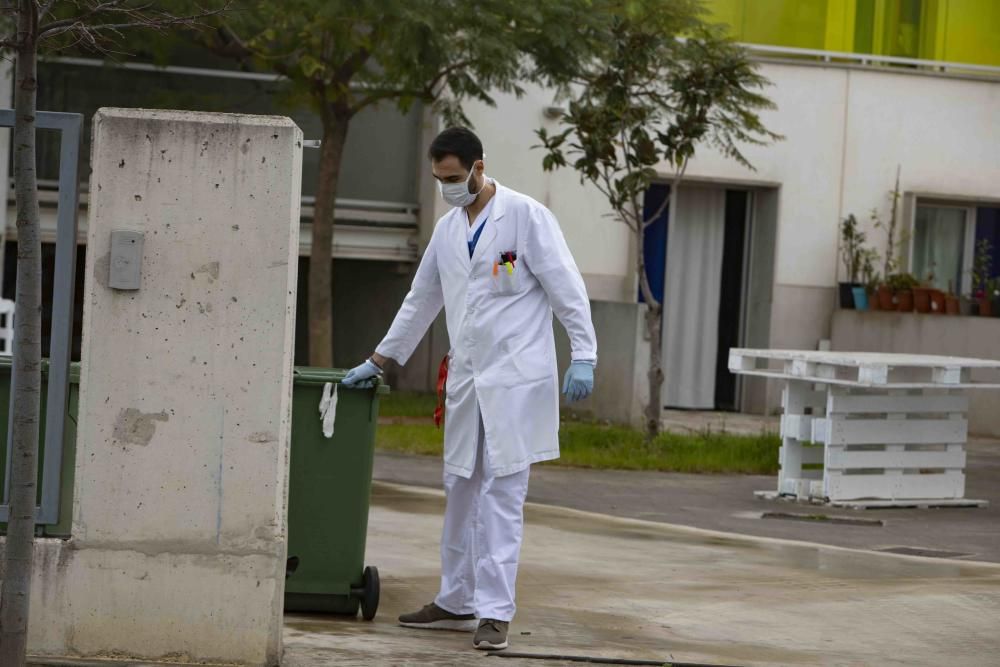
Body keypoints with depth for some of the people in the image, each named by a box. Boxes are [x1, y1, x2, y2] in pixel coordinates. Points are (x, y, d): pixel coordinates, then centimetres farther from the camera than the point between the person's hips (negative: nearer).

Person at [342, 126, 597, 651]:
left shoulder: (526, 216, -6)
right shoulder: (448, 228, 14)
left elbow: (567, 287, -7)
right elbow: (420, 302, 23)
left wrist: (583, 356, -14)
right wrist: (378, 361, 25)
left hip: (515, 380, -7)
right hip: (467, 381, 7)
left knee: (502, 498, -7)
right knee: (461, 492, 10)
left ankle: (495, 613, -6)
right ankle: (457, 603, 19)